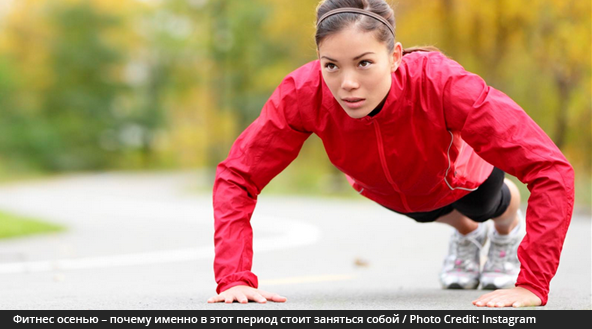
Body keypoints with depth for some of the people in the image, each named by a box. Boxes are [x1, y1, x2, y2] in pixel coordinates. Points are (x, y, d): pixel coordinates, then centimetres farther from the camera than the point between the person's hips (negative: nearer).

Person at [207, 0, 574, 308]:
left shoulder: (444, 84, -49)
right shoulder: (304, 94, -43)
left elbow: (550, 169, -48)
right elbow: (237, 177, -33)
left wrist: (531, 285, -53)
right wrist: (235, 279, -45)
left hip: (461, 175, -2)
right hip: (383, 189, 2)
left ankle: (509, 230, 64)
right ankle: (467, 234, 67)